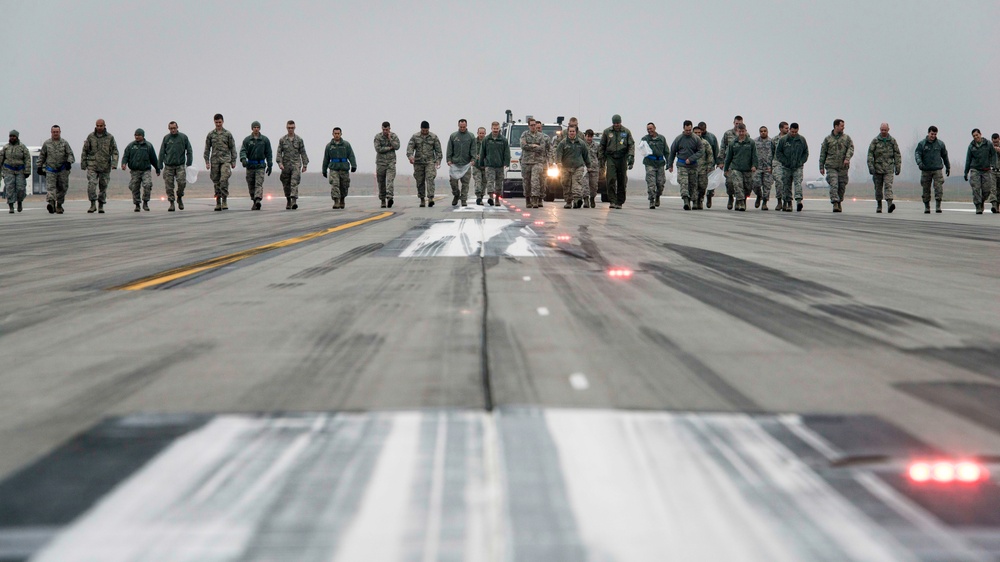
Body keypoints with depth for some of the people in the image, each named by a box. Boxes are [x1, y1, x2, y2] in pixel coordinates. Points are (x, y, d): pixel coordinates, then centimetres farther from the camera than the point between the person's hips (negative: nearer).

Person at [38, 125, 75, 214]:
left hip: (63, 170, 1)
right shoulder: (46, 143, 9)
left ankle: (59, 205, 18)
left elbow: (70, 154, 2)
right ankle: (51, 203, -33)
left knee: (62, 188, 6)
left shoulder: (64, 143, 6)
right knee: (50, 187, -17)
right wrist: (39, 167, 13)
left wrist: (69, 162, -17)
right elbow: (42, 156, 17)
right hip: (50, 170, -1)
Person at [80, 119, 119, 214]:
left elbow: (115, 152, 0)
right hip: (92, 166, 0)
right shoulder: (90, 137, 2)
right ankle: (93, 205, -10)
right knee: (91, 184, -15)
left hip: (105, 167, 1)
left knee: (103, 187, 5)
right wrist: (83, 165, 4)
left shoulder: (110, 137, 1)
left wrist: (114, 163, -14)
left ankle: (101, 206, 17)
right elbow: (84, 151, 7)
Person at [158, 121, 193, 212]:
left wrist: (189, 163, 0)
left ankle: (179, 197, 12)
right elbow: (162, 153, 9)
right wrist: (160, 166, 5)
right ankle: (171, 203, 6)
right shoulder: (166, 138, 6)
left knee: (182, 182, -14)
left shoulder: (183, 137, 3)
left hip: (180, 165, -1)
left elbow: (189, 151, 7)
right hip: (168, 166, 1)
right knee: (169, 185, -3)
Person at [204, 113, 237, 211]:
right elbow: (207, 149, 10)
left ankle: (224, 201, -11)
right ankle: (218, 203, 9)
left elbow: (232, 148, 9)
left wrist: (233, 161, 4)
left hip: (225, 160, -2)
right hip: (215, 161, 2)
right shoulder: (210, 134, 8)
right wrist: (207, 162, 3)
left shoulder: (228, 134, 5)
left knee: (224, 180, -17)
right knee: (216, 182, 3)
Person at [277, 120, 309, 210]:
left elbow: (303, 153, 6)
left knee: (294, 183, -17)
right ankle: (288, 201, 26)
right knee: (286, 185, 8)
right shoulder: (282, 140, 6)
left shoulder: (299, 140, 4)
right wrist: (280, 163, -12)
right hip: (286, 166, 2)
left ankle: (294, 201, -26)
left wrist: (305, 165, 1)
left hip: (296, 165, -2)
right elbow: (279, 152, 2)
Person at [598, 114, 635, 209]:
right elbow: (602, 146, 13)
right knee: (611, 180, -13)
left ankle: (619, 202, 9)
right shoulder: (607, 132, 7)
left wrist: (631, 156, -9)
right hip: (610, 158, 0)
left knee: (621, 181, 1)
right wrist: (601, 158, 8)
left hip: (622, 158, 0)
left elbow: (631, 145, 4)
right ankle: (613, 201, -12)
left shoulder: (626, 132, 6)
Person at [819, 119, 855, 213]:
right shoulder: (828, 139, 7)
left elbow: (851, 148, -1)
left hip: (843, 167, 2)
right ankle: (835, 204, -19)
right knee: (833, 185, -15)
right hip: (831, 166, -2)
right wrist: (821, 167, 6)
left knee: (842, 186, 6)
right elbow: (822, 153, 10)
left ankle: (839, 203, 24)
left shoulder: (847, 138, 10)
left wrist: (847, 158, -19)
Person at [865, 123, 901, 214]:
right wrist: (871, 166, -9)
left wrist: (898, 167, 3)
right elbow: (870, 154, 0)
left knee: (888, 186, -15)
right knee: (878, 188, 8)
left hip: (889, 169, -1)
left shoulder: (892, 141, 7)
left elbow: (897, 154, 10)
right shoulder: (875, 140, 4)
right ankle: (879, 206, 19)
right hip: (878, 168, 1)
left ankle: (890, 204, -27)